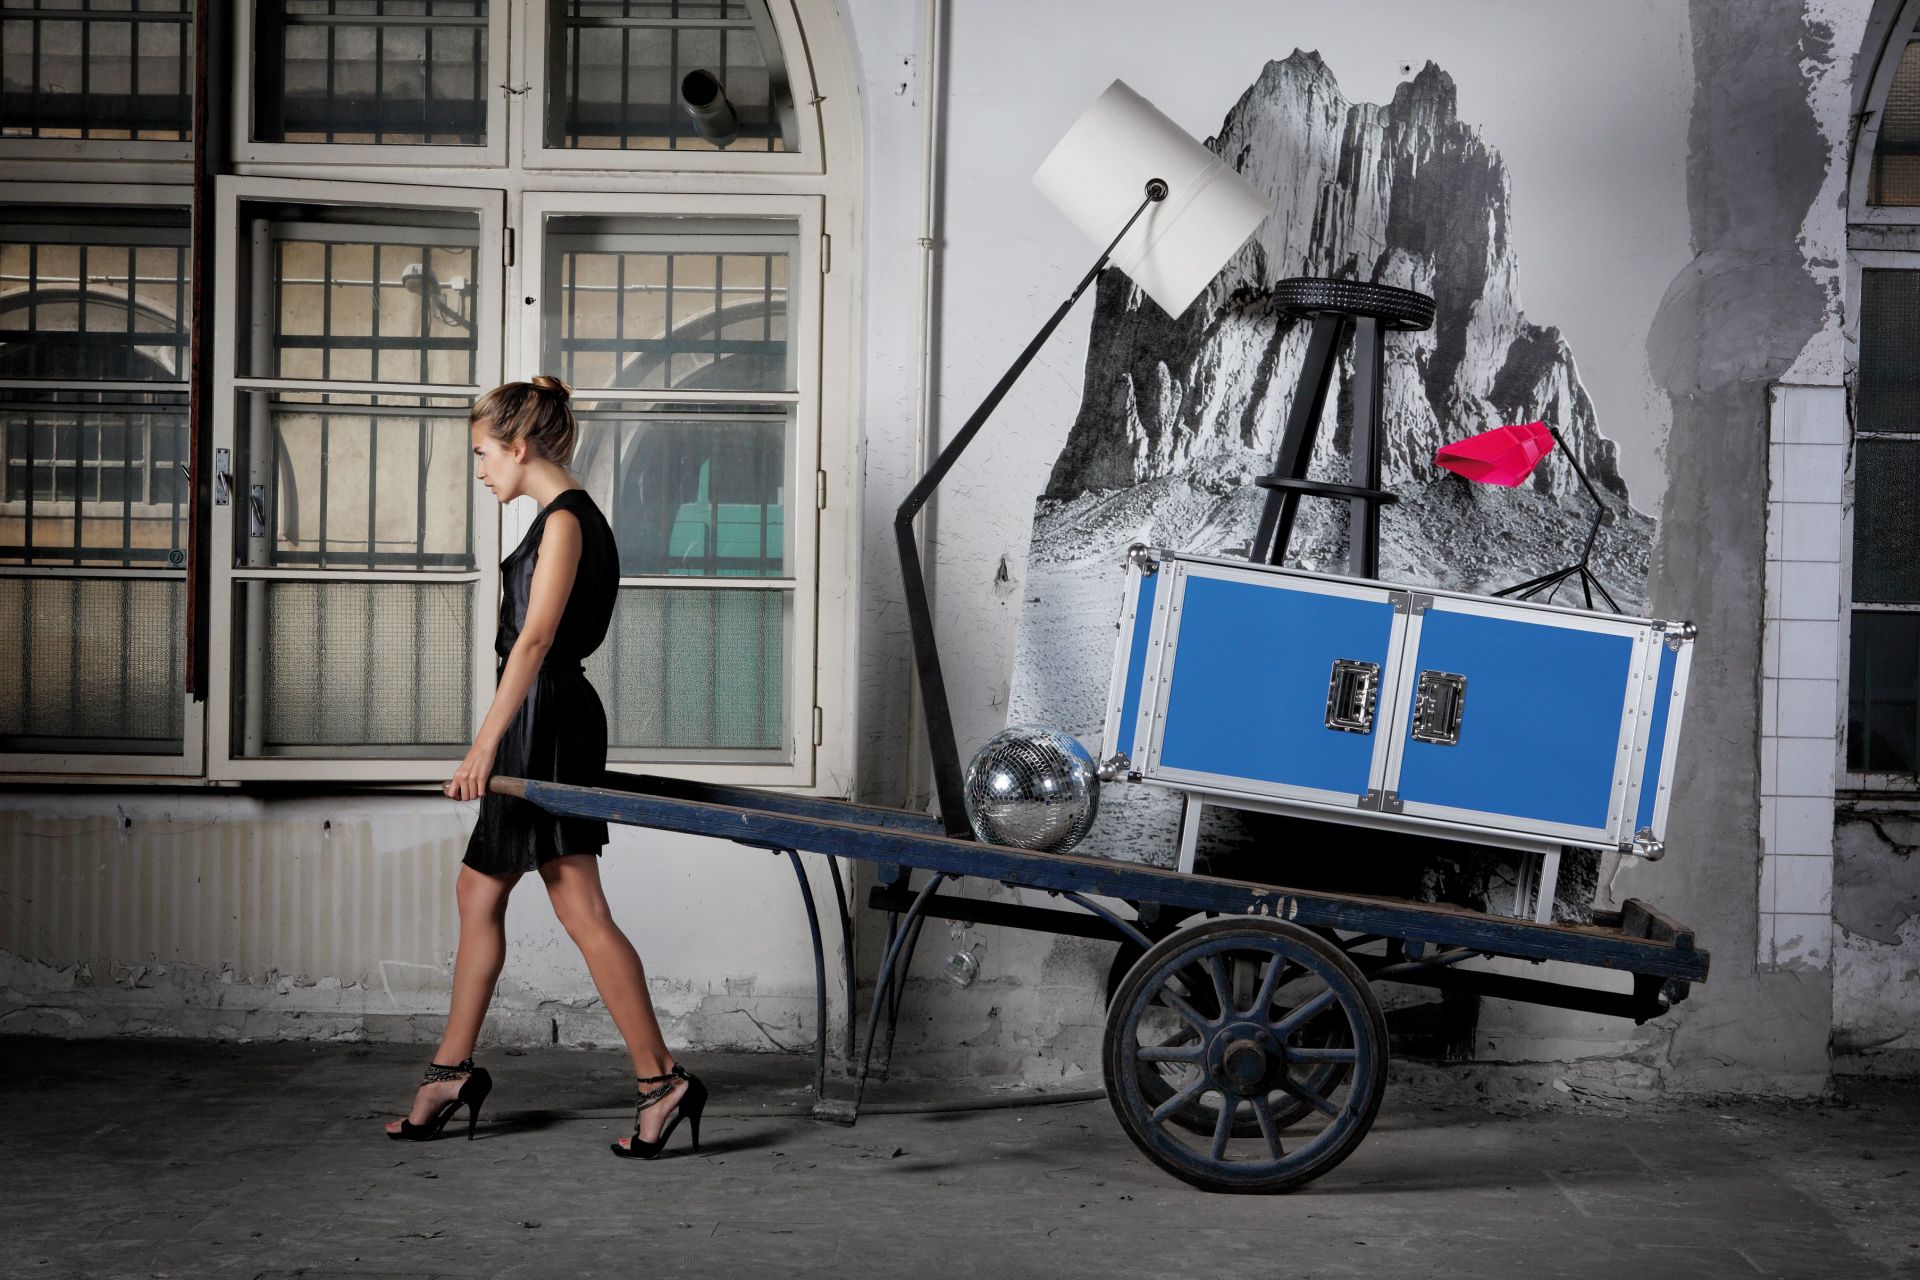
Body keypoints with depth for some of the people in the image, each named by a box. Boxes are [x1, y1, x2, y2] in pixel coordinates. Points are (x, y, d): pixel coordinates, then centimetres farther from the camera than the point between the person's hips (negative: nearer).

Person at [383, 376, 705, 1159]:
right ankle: (453, 1070, 24)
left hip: (547, 722, -10)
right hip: (543, 721, 10)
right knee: (478, 890, 15)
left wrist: (486, 744, -22)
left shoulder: (565, 520, -13)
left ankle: (660, 1080, -4)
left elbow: (535, 639, -20)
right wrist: (496, 741, 22)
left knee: (581, 910, -8)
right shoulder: (569, 517, 16)